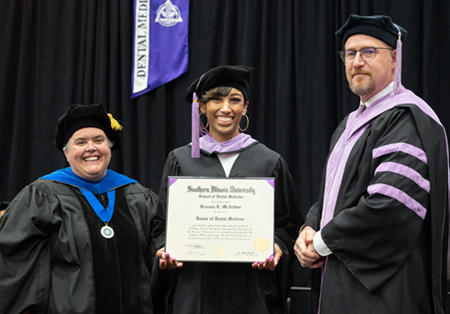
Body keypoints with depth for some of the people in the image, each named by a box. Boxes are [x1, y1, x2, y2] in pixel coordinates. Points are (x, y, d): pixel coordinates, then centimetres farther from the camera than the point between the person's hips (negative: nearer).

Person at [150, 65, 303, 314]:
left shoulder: (270, 163, 5)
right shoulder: (180, 161, 6)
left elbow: (288, 225, 7)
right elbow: (163, 223, 9)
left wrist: (276, 248, -13)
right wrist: (165, 250, -10)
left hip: (251, 291, 0)